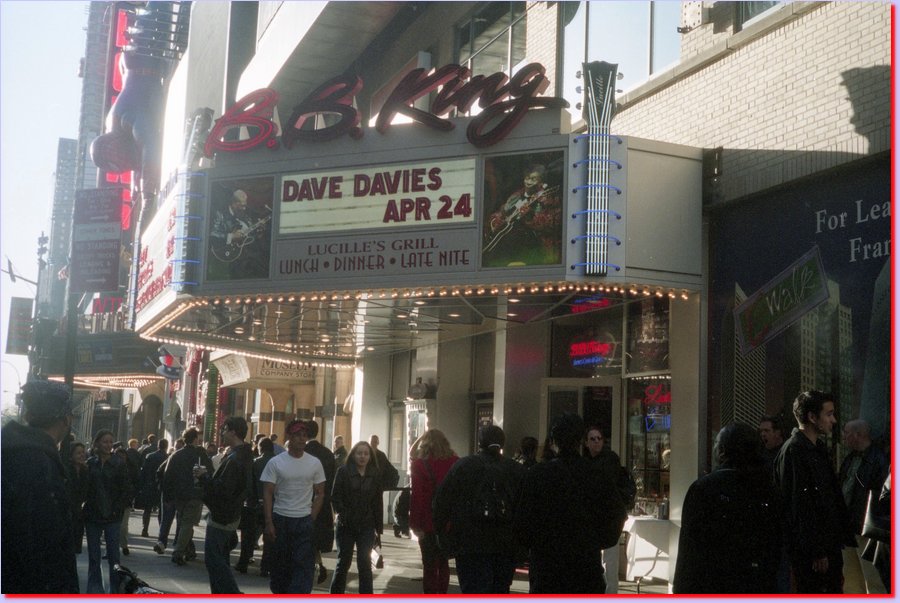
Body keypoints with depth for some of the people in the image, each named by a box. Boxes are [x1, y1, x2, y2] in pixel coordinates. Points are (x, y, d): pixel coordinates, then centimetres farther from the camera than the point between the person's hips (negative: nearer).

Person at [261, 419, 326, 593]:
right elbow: (267, 494, -3)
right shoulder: (275, 463, -3)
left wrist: (312, 519, -3)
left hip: (304, 521, 0)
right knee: (280, 563, 9)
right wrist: (268, 522, -9)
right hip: (280, 519, 0)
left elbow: (320, 493, 6)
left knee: (303, 564, -7)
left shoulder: (314, 463, 2)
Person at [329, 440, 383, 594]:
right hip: (346, 525, -1)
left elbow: (377, 501, 5)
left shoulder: (374, 474, 5)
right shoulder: (343, 471, -2)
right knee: (343, 562, 7)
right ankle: (336, 597, 21)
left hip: (366, 526, 1)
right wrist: (343, 515, -17)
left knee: (365, 564, 0)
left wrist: (378, 524, 0)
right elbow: (335, 496, -5)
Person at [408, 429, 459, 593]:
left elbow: (416, 495, -13)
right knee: (443, 563, 19)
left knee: (429, 566, 4)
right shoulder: (455, 462, 0)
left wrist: (415, 523, -10)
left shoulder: (420, 463, -8)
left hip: (428, 523, -4)